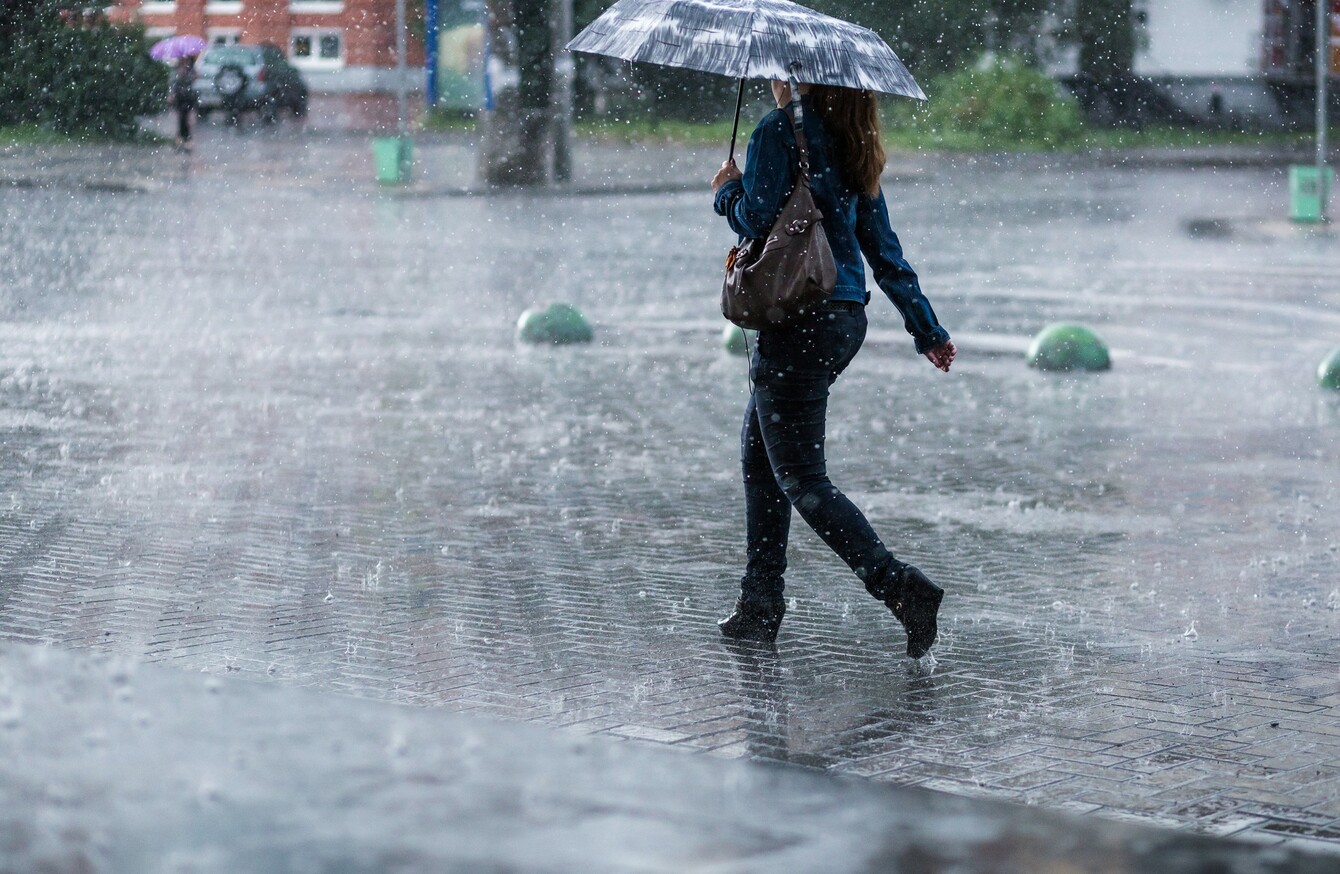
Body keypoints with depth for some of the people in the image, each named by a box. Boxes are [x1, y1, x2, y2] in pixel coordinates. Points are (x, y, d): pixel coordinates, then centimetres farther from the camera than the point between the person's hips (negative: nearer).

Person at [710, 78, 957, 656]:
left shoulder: (780, 131, -10)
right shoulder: (849, 144, 13)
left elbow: (757, 220, -17)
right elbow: (883, 246, 16)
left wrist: (727, 190, 5)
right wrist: (926, 327, 21)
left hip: (798, 321, -9)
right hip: (845, 318, 9)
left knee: (803, 482, -6)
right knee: (759, 455, 19)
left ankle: (901, 587, -18)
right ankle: (759, 606, 21)